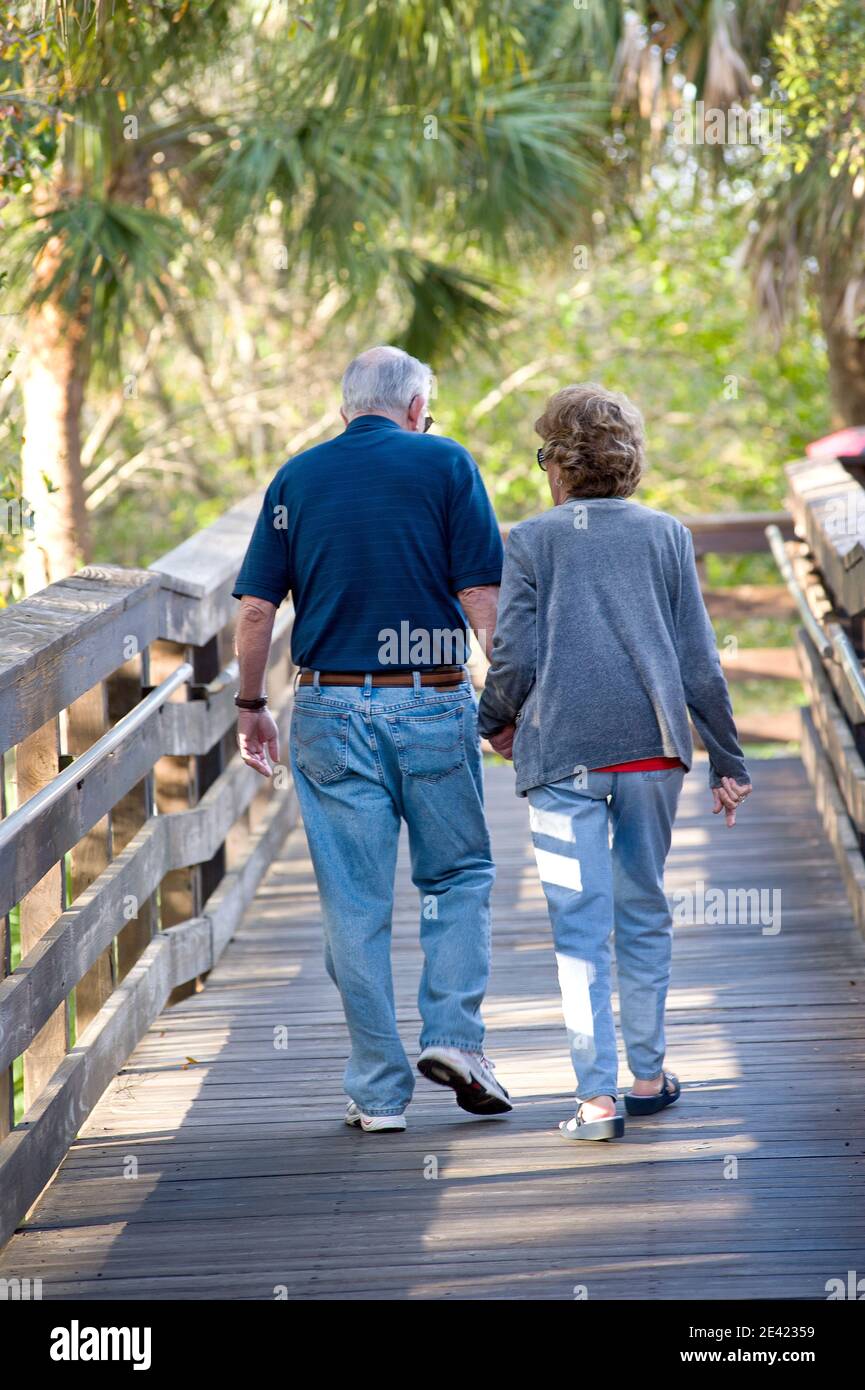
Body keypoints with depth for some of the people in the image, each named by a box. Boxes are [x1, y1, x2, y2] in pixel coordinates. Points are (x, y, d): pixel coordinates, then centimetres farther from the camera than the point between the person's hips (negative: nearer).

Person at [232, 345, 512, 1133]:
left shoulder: (296, 478, 7)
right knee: (459, 875, 16)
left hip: (331, 707, 2)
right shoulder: (444, 464, 0)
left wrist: (251, 706, 13)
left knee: (355, 904, 5)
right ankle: (453, 1036, 0)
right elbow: (481, 595, -6)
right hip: (432, 702, -2)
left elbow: (257, 608, 3)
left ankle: (380, 1091, 7)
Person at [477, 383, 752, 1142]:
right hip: (651, 746, 2)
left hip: (563, 752, -2)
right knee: (645, 912, 15)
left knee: (581, 926, -3)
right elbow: (699, 663, 6)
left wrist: (496, 722, 16)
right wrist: (728, 760, 12)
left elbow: (516, 657, -4)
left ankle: (597, 1096, -8)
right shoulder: (667, 536, 8)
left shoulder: (531, 541, 2)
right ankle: (648, 1074, 22)